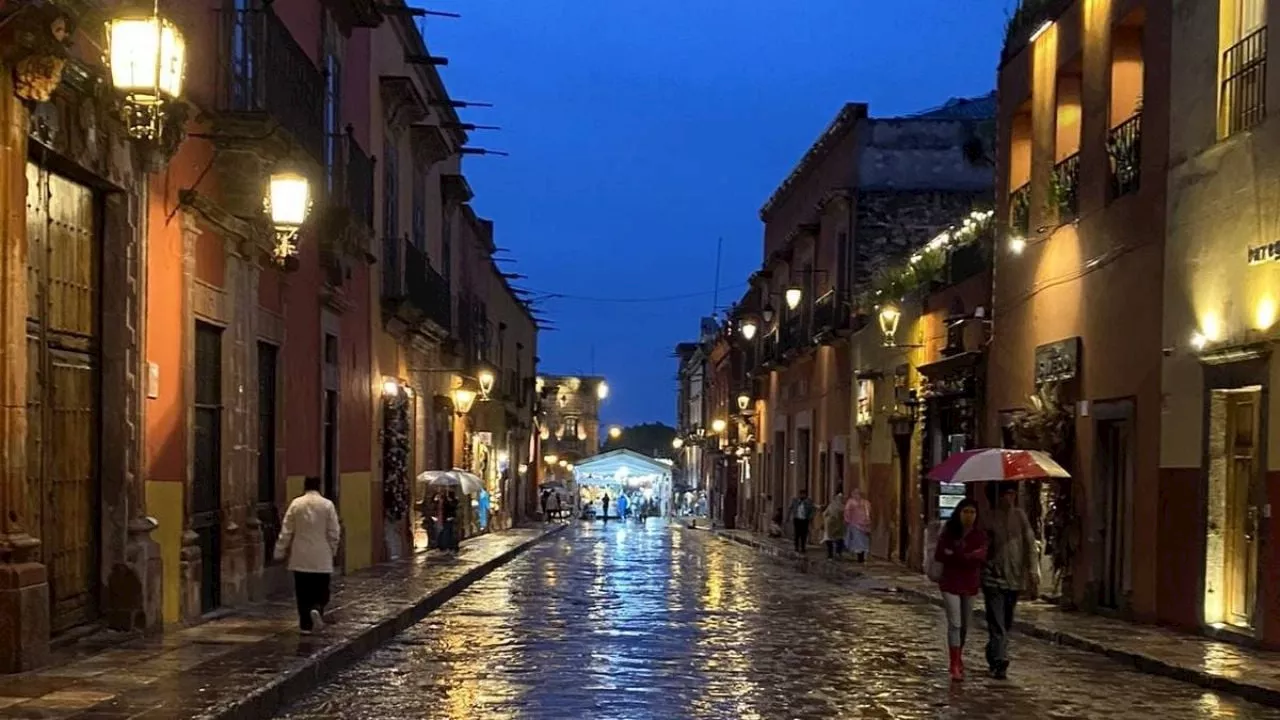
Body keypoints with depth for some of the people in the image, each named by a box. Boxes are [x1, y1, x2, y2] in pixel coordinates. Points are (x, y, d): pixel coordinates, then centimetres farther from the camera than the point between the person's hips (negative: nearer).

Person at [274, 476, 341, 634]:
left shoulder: (296, 504, -3)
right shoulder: (327, 505, -5)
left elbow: (286, 531, -1)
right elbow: (334, 532, -2)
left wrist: (281, 551, 8)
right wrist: (332, 550, 12)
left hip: (300, 557, 1)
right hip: (321, 558, -1)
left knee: (303, 593, 7)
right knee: (321, 591, 8)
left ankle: (306, 625, 7)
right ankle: (317, 609, -19)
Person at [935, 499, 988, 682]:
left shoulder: (980, 535, -1)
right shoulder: (948, 533, -4)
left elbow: (981, 557, -13)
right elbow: (939, 555, -9)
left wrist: (954, 555, -18)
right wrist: (967, 557, -15)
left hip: (970, 584, 3)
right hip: (950, 584, -3)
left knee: (965, 625, 15)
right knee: (955, 624, -10)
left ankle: (959, 657, 36)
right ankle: (955, 666, -10)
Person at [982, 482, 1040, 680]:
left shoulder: (1020, 516, 5)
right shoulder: (990, 517, -4)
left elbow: (1030, 544, 5)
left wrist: (1033, 573, -2)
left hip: (1015, 578, 4)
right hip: (993, 577, -4)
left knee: (1006, 624, 14)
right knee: (997, 624, -10)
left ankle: (993, 656, 31)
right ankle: (999, 664, -12)